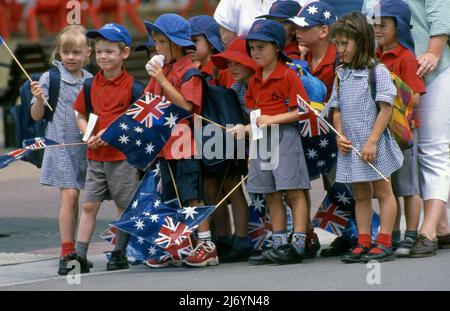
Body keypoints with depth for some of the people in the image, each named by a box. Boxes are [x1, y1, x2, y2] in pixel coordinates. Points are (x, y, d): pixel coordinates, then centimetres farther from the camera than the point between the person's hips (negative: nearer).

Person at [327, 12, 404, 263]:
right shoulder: (341, 75, 9)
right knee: (361, 195, 11)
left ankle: (384, 243, 5)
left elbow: (386, 109, -13)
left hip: (373, 146, -6)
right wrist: (340, 135, -4)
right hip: (350, 147, 6)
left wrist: (372, 141, -18)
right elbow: (337, 109, 12)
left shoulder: (378, 72, -10)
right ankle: (364, 243, 15)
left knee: (383, 191, 3)